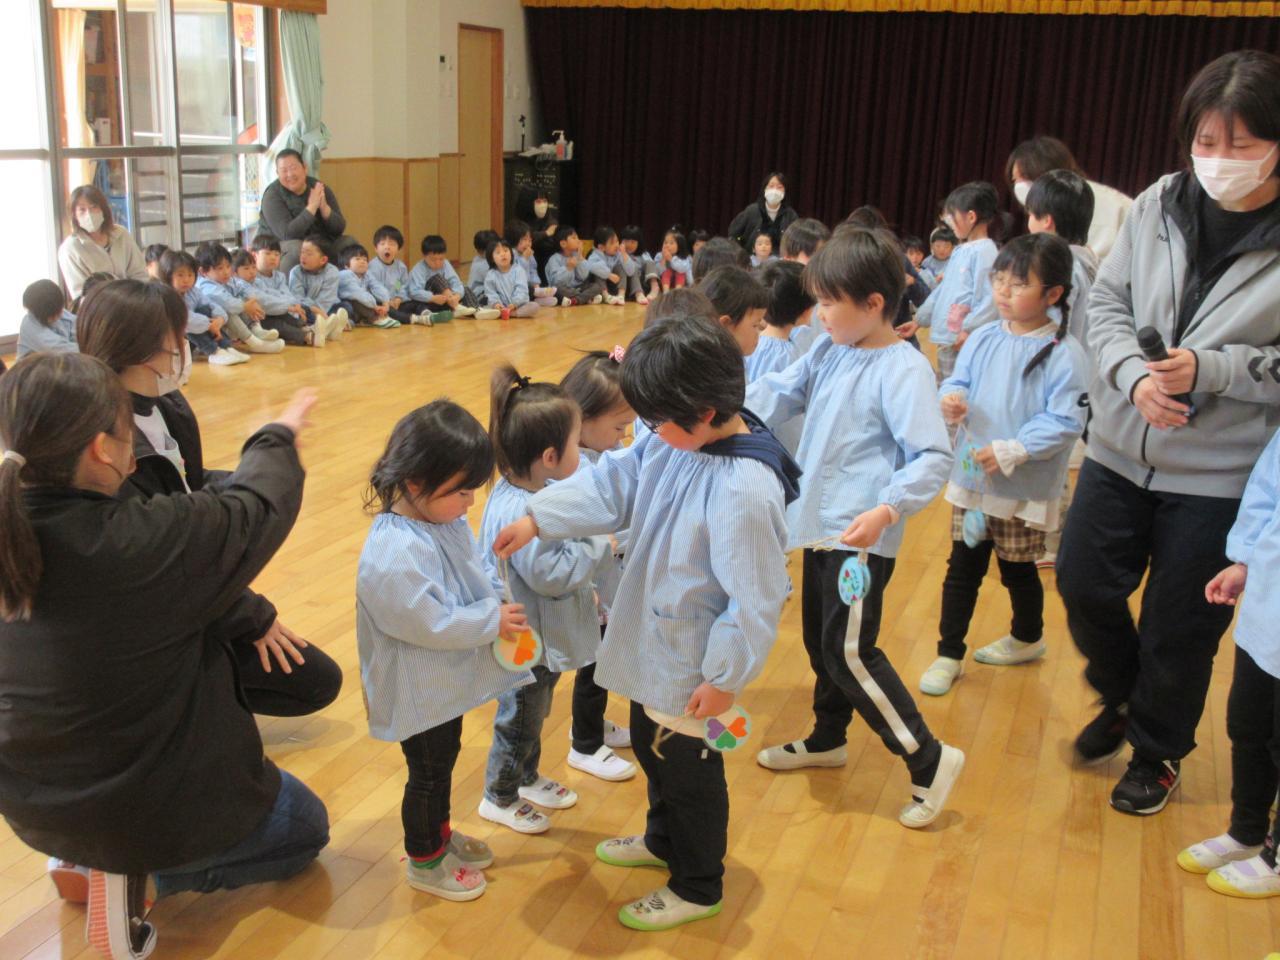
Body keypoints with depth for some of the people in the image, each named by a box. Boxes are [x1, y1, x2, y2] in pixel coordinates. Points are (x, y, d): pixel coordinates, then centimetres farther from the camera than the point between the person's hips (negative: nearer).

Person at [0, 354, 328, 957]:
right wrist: (278, 438, 4)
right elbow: (257, 508, -14)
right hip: (146, 804, -7)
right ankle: (133, 874, 4)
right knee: (305, 829, 20)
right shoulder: (138, 543, -32)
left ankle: (86, 855, 19)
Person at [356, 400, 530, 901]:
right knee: (427, 774, 12)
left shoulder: (445, 519, -4)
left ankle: (440, 835, 50)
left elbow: (476, 574, 9)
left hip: (447, 680, 9)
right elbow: (430, 623, -32)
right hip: (419, 692, -9)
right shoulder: (394, 555, -34)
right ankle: (424, 861, 35)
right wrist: (493, 620, -23)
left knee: (444, 760, 27)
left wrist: (500, 602, -9)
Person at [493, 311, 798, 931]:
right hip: (651, 646, 9)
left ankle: (697, 889, 39)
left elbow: (754, 598, -27)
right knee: (652, 749, 29)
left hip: (693, 669, -8)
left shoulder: (746, 488, -33)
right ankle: (662, 840, 56)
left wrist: (725, 678, -19)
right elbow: (612, 483, 3)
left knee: (690, 770, 14)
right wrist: (537, 519, -3)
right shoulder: (679, 442, -8)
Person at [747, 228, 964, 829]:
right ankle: (827, 739, 41)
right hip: (820, 525, 9)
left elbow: (933, 457, -20)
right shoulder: (829, 351, 5)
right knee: (820, 639, 21)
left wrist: (886, 510, -32)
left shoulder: (902, 369, -18)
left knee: (850, 652, -6)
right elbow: (778, 394, 16)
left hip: (860, 537, -8)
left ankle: (929, 761, 8)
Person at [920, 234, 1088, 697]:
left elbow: (1065, 422, -18)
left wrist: (1012, 451, -24)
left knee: (1018, 570, 14)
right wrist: (951, 398, -18)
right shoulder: (983, 339, 1)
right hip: (971, 477, 4)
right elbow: (957, 382, 6)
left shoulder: (1063, 353, -15)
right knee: (962, 567, 8)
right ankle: (949, 654, 18)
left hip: (1025, 489, -4)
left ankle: (1028, 638, 40)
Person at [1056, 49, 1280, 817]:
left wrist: (1210, 369, -24)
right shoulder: (1160, 203, -4)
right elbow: (1107, 303, 2)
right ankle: (1122, 698, 42)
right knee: (1084, 583, 10)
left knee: (1180, 626, 9)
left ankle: (1159, 753, 36)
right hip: (1121, 447, 3)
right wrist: (1134, 376, -15)